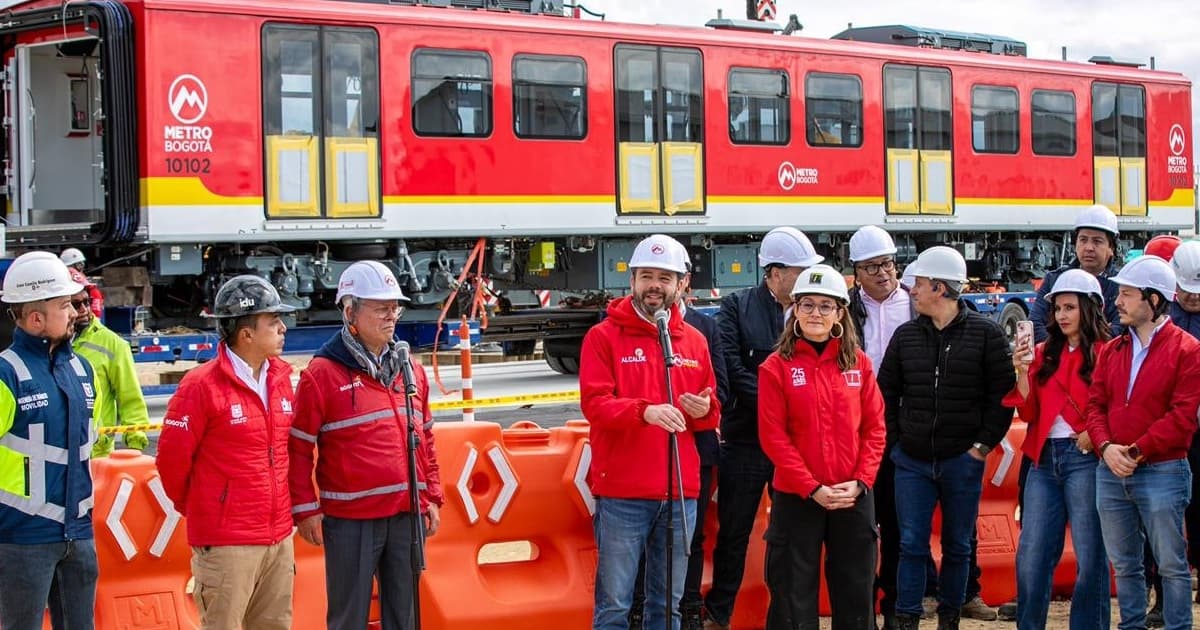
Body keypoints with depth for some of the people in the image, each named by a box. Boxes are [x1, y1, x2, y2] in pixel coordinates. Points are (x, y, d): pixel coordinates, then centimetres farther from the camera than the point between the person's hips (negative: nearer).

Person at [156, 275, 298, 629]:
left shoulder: (281, 379, 8)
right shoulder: (202, 386, -12)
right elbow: (172, 459, -7)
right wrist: (197, 510, 7)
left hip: (279, 538, 6)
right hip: (226, 544, -6)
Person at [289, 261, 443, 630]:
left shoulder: (410, 369, 10)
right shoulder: (322, 374, -7)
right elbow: (299, 448, -6)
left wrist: (432, 497, 13)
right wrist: (306, 509, -8)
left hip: (407, 516, 5)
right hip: (350, 520, -5)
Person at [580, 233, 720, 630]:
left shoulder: (695, 341, 13)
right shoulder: (604, 336, -1)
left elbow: (711, 414, 18)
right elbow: (593, 403, -12)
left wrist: (705, 409, -6)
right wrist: (644, 411, -28)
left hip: (680, 494, 5)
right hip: (622, 495, -4)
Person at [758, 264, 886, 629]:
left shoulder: (859, 363, 6)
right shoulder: (776, 367, -3)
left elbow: (875, 428, 4)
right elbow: (773, 436, -7)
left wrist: (860, 481, -9)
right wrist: (812, 488, -14)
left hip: (854, 498, 3)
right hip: (796, 498, -3)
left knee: (857, 595, 11)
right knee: (793, 598, 4)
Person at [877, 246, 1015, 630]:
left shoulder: (986, 335, -5)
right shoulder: (906, 335, 4)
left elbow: (1002, 395, -4)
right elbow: (886, 392, 11)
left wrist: (984, 444, -7)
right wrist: (894, 439, 4)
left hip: (963, 461, -2)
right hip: (912, 461, 2)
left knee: (957, 547, 10)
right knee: (911, 545, 2)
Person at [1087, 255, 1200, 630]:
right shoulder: (1112, 351, 12)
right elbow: (1095, 404, 8)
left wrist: (1136, 452, -15)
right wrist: (1106, 447, -10)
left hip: (1162, 472, -6)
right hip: (1112, 472, 6)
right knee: (1124, 564, 13)